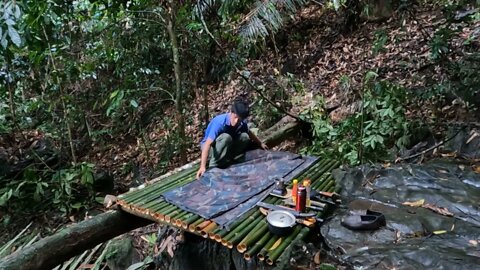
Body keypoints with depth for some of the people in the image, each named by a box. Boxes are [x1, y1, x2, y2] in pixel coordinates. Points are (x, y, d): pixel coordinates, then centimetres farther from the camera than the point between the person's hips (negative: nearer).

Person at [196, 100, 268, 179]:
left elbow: (249, 133, 9)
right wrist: (203, 166, -50)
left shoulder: (242, 123, -16)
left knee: (245, 136, -17)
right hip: (210, 146, -6)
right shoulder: (219, 122, -34)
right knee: (226, 137, -36)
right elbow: (208, 143, -41)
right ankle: (213, 165, -24)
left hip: (226, 146, 6)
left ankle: (226, 159, -8)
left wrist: (261, 144, 20)